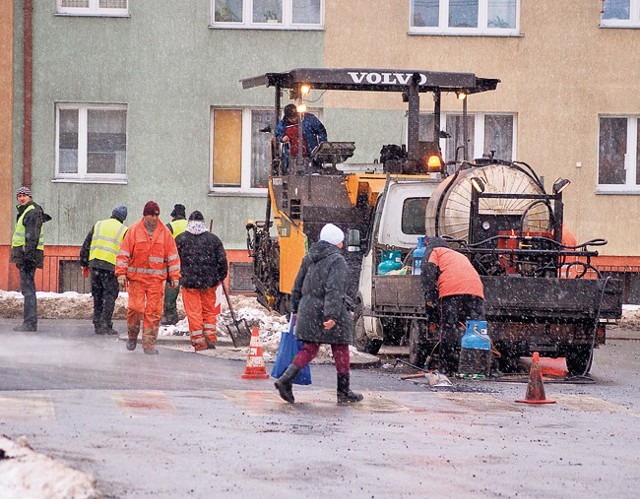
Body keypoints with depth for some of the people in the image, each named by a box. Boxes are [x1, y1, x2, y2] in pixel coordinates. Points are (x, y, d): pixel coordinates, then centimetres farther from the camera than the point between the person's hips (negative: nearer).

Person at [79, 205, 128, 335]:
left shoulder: (98, 225, 13)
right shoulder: (123, 230, 3)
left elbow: (86, 245, 14)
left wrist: (84, 264, 19)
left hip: (95, 264, 4)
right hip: (110, 266, -4)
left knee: (97, 296, 12)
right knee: (110, 296, 0)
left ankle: (97, 324, 14)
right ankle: (106, 325, -8)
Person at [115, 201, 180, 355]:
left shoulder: (165, 232, 6)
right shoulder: (134, 230, 1)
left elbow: (172, 256, 10)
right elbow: (124, 253, 1)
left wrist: (174, 276, 5)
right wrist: (121, 273, -5)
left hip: (157, 279, 2)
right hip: (136, 277, -1)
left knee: (154, 311, -2)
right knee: (135, 307, -8)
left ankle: (149, 343, 3)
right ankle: (132, 336, 16)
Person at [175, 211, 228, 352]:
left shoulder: (180, 239, -2)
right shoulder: (213, 239, 1)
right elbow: (222, 260, 2)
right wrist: (221, 277, 15)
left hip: (189, 281, -2)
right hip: (209, 281, 2)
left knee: (194, 311, 2)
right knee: (209, 310, 15)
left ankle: (199, 341, 0)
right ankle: (210, 338, 18)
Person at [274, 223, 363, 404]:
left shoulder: (309, 258, 11)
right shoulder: (337, 261, -12)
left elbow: (298, 286, 16)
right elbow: (334, 290, -22)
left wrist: (295, 309, 23)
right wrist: (332, 316, -27)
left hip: (308, 310, 7)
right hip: (328, 312, -7)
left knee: (309, 349, 11)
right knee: (341, 351, 7)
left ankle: (286, 379, -6)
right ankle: (344, 392, 13)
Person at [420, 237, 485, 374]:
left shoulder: (433, 251, 23)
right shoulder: (460, 255, 41)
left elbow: (428, 270, 5)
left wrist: (429, 296, 2)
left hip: (452, 290, -5)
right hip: (476, 290, 5)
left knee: (449, 329, -2)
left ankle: (450, 368, -6)